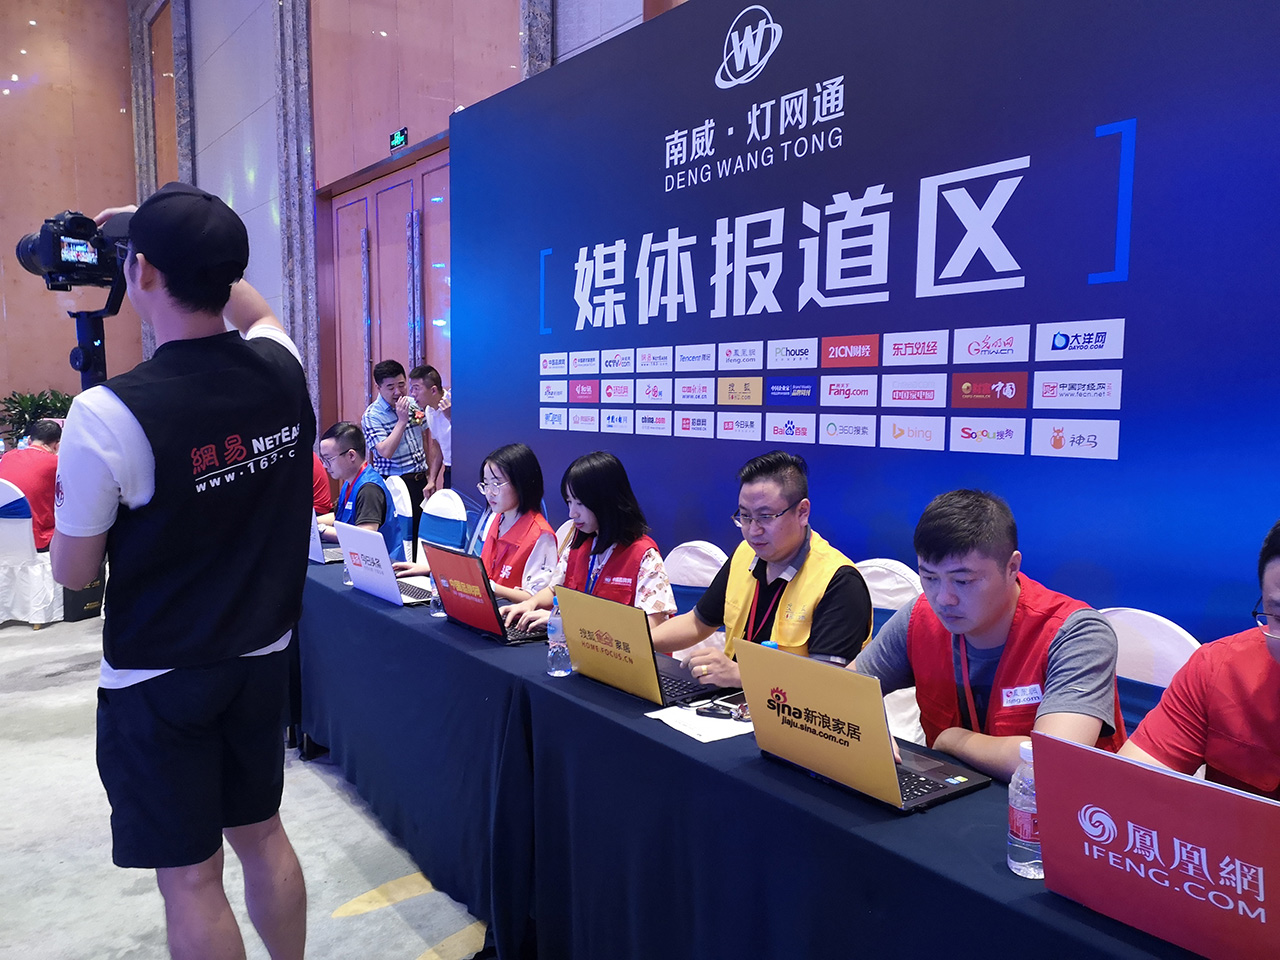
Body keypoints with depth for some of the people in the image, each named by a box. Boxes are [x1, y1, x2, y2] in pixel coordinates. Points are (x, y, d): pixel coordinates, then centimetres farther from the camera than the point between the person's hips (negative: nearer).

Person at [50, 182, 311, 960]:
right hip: (264, 658, 5)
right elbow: (256, 310, 19)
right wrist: (181, 241, 18)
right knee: (261, 833, 23)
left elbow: (73, 573, -9)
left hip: (159, 680, -5)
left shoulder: (108, 414, -23)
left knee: (190, 876, 12)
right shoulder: (283, 370, -8)